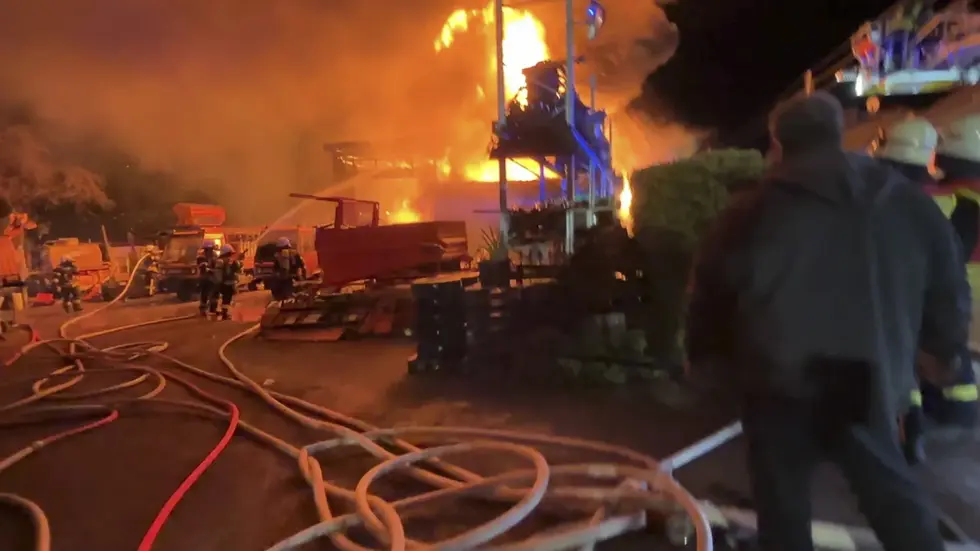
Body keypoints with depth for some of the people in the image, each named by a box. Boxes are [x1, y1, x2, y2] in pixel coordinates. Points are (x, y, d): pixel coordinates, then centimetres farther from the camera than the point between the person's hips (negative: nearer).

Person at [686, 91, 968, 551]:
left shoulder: (750, 214, -5)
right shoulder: (910, 203, 6)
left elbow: (712, 289, -1)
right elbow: (948, 285, 14)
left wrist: (702, 353, 15)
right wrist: (943, 348, 31)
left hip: (778, 380, -3)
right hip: (867, 381, 3)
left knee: (783, 498, 11)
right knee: (889, 488, 23)